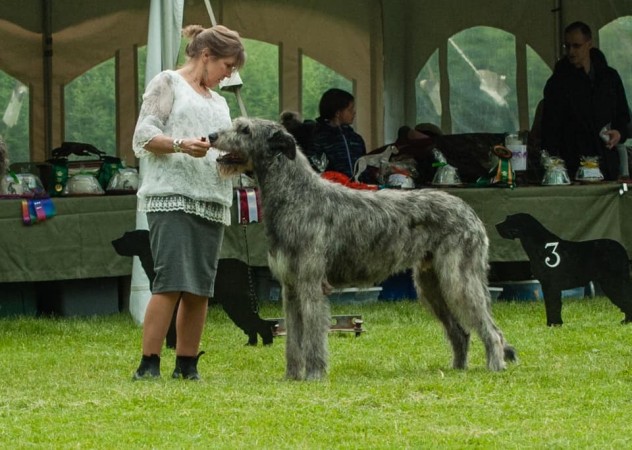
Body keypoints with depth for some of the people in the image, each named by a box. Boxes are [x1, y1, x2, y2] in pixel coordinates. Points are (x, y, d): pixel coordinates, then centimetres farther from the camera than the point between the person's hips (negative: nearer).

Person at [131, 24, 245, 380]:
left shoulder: (218, 102, 26)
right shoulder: (168, 83, 5)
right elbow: (145, 135, -4)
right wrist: (181, 145, -20)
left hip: (212, 201, 7)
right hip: (172, 196, -7)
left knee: (200, 289, 2)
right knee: (172, 281, -16)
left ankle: (187, 365, 7)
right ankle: (149, 364, -15)